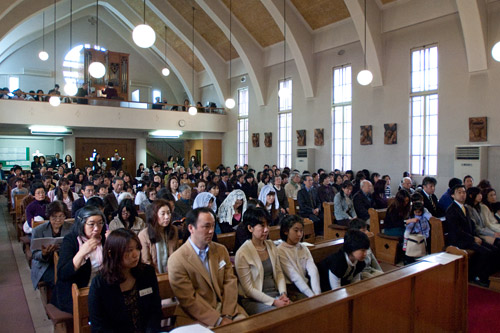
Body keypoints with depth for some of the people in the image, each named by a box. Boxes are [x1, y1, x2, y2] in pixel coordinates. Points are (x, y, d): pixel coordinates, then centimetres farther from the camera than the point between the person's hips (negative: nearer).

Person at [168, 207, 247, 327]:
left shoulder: (221, 250, 6)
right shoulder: (176, 260, -12)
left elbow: (230, 282, 2)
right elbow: (189, 300, -13)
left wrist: (227, 316, -10)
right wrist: (218, 321, -16)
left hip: (226, 308, 5)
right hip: (197, 317, -4)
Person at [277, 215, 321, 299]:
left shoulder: (304, 248, 11)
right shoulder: (280, 250, -8)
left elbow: (313, 271, -3)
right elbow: (294, 276, -14)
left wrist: (317, 293, -17)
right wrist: (311, 295, -20)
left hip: (306, 285, 5)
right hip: (291, 288, -5)